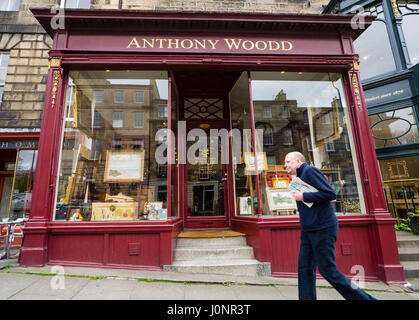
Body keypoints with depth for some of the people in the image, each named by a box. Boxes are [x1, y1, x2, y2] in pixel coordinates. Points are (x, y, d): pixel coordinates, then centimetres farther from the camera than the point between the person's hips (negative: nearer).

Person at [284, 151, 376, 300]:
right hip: (308, 230, 9)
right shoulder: (300, 177, 18)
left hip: (322, 228, -9)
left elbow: (330, 193, -18)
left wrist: (303, 196, -15)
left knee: (327, 270, 0)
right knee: (305, 270, 6)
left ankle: (363, 298, 17)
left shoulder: (309, 170, -10)